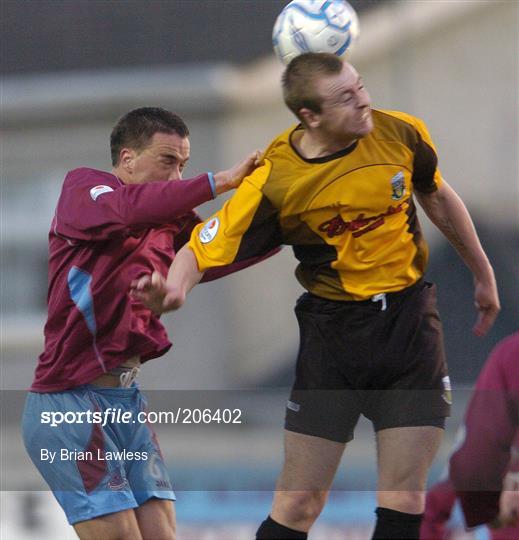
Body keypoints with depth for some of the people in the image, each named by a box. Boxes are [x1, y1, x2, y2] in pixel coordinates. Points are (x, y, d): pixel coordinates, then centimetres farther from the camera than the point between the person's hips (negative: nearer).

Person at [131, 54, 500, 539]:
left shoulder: (400, 133, -7)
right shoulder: (275, 180, -17)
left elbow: (438, 198, 13)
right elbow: (204, 248, -14)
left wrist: (483, 274, 23)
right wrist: (175, 287, -37)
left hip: (409, 320, 2)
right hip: (332, 331, -2)